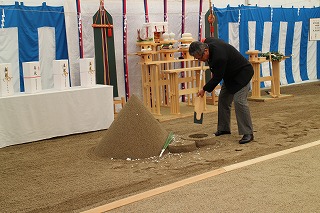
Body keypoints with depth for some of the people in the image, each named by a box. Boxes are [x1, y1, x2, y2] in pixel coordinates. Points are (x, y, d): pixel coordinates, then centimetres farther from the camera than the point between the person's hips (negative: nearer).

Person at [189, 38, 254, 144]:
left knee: (239, 101, -19)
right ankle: (224, 128, 20)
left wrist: (204, 89, -12)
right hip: (230, 74, 10)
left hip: (242, 73, -10)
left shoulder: (219, 57, -37)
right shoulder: (208, 42, -10)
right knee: (223, 100, 9)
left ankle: (248, 133, -14)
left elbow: (217, 78, -25)